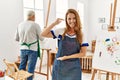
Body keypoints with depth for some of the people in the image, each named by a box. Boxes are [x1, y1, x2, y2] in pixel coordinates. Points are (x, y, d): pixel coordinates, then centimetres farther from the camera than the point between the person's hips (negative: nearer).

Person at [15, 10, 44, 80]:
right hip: (32, 49, -5)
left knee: (21, 67, 17)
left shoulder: (20, 25, 5)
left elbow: (16, 38, 11)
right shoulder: (35, 25, -9)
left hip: (23, 49, 5)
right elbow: (42, 38, -3)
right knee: (30, 69, 4)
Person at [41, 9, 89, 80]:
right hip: (59, 66, 1)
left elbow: (83, 53, -5)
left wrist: (67, 57, -13)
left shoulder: (81, 35, -2)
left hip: (73, 68, 0)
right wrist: (54, 23, -12)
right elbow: (43, 34, -6)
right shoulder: (60, 31, -2)